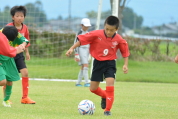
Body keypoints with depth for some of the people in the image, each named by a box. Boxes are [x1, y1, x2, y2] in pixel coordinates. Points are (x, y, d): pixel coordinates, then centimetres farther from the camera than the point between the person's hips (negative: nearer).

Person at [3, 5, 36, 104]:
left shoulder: (25, 28, 1)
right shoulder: (9, 27, -15)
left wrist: (27, 52, 15)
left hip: (19, 53, 4)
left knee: (25, 72, -7)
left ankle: (25, 97, 1)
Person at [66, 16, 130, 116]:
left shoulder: (119, 40, -12)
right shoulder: (97, 34, -15)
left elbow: (125, 52, 3)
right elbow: (82, 40, -9)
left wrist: (125, 64, -6)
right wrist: (72, 48, -16)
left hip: (110, 63, -1)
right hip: (98, 62, 2)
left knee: (110, 84, -21)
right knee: (93, 88, 6)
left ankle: (108, 110, -7)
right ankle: (104, 96, 42)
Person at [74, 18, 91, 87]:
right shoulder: (79, 33, -8)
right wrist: (76, 55, -15)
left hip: (87, 50, 8)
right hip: (81, 50, -8)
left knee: (83, 67, 7)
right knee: (85, 65, -16)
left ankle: (78, 83, 13)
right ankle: (86, 82, -19)